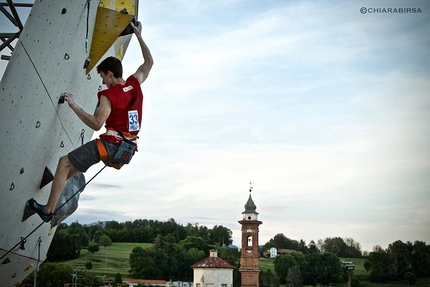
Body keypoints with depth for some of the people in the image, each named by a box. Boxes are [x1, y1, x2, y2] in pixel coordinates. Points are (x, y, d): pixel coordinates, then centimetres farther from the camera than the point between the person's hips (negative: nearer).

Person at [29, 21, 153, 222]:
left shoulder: (109, 96, -16)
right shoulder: (135, 83, 4)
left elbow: (96, 124, -22)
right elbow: (149, 61, 20)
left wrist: (74, 106, -16)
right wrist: (139, 36, 24)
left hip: (110, 145, -9)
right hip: (127, 147, 9)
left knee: (64, 163, -2)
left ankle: (48, 210, -3)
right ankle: (60, 182, 42)